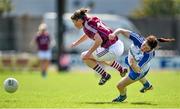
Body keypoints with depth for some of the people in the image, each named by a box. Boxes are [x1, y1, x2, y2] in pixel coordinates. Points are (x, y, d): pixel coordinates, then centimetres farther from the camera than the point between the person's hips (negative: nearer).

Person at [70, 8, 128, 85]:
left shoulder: (87, 25, -15)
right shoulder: (93, 19, 12)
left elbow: (99, 40, -25)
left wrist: (88, 53, -18)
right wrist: (76, 43, 40)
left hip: (113, 50, -9)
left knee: (84, 57, 1)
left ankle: (104, 75, 8)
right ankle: (121, 69, 42)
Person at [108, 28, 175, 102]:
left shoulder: (149, 55, -44)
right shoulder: (139, 39, -37)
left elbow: (138, 70, -42)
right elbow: (121, 31, -37)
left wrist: (133, 65, -62)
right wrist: (114, 34, -57)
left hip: (140, 70, -5)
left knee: (120, 86, 9)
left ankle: (122, 96, 46)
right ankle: (147, 85, 72)